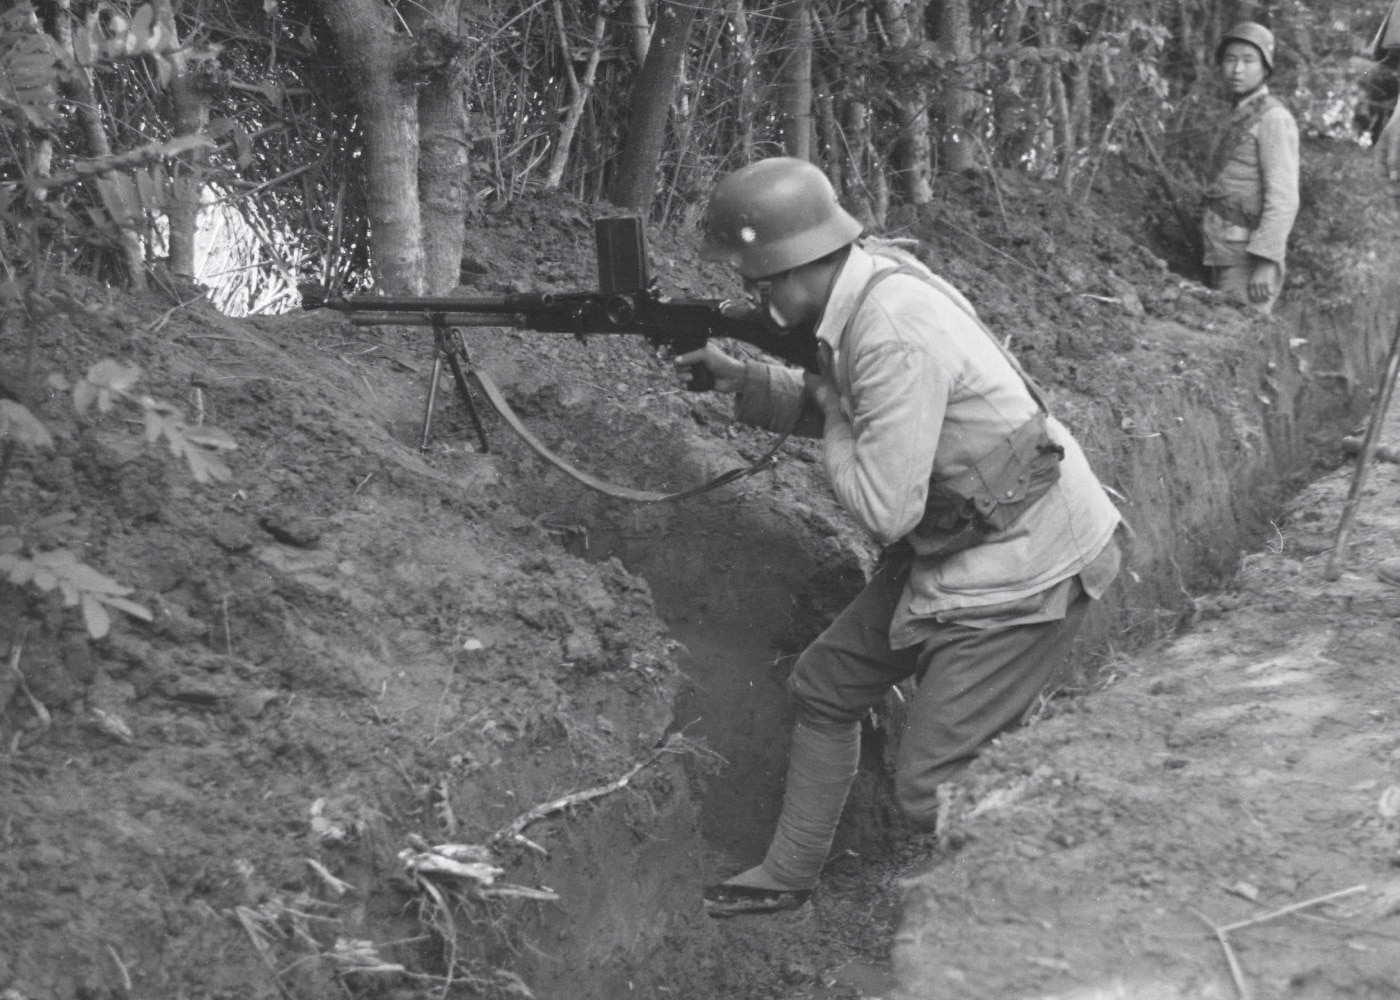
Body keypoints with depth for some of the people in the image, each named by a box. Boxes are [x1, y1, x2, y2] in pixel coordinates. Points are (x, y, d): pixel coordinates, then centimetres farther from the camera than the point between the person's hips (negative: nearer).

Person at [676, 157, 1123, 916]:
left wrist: (832, 418, -12)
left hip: (1025, 570, -10)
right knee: (825, 687, 18)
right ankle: (788, 876, 34)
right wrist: (735, 378, 2)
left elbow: (885, 510, -27)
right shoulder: (860, 291, -1)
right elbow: (834, 406, 14)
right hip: (949, 544, 10)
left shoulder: (894, 336, -30)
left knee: (931, 786, -7)